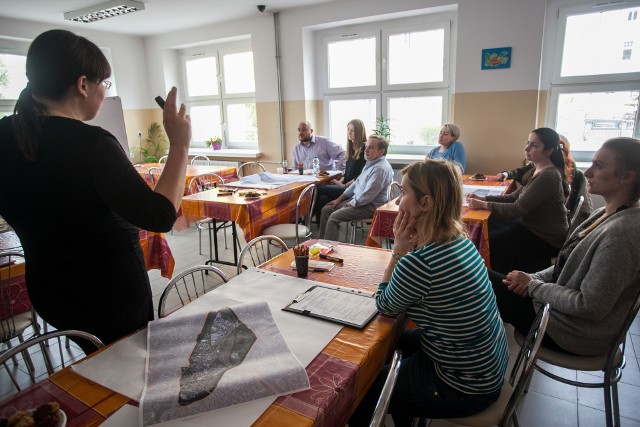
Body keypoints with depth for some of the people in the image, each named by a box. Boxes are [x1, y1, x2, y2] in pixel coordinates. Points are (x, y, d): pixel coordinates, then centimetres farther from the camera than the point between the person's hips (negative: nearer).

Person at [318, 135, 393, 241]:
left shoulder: (381, 169, -23)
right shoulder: (371, 162, 11)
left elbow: (366, 197, -26)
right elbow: (356, 183, 19)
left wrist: (349, 204, -11)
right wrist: (339, 199, 13)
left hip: (370, 206, -10)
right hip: (356, 199, 10)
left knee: (334, 217, -22)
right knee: (326, 209, 6)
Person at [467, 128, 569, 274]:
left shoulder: (548, 176, -22)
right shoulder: (539, 171, 8)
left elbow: (517, 209, -24)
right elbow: (513, 197, 8)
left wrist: (483, 205, -18)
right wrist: (483, 198, -4)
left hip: (546, 240, -9)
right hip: (533, 228, 9)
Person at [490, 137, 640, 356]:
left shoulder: (622, 232, -28)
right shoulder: (606, 215, 2)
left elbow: (591, 307, -26)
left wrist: (533, 286, -17)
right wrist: (534, 279, -5)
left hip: (578, 333, -8)